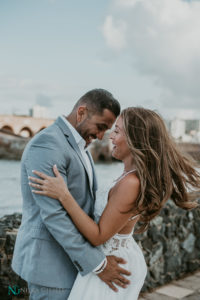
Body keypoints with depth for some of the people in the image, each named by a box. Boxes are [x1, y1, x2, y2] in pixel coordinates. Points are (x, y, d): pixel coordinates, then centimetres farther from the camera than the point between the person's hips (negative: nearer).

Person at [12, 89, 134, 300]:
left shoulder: (76, 145, 11)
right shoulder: (46, 144, -21)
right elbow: (53, 214, -26)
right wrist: (97, 264, -22)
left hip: (70, 253, 10)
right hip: (49, 259, -9)